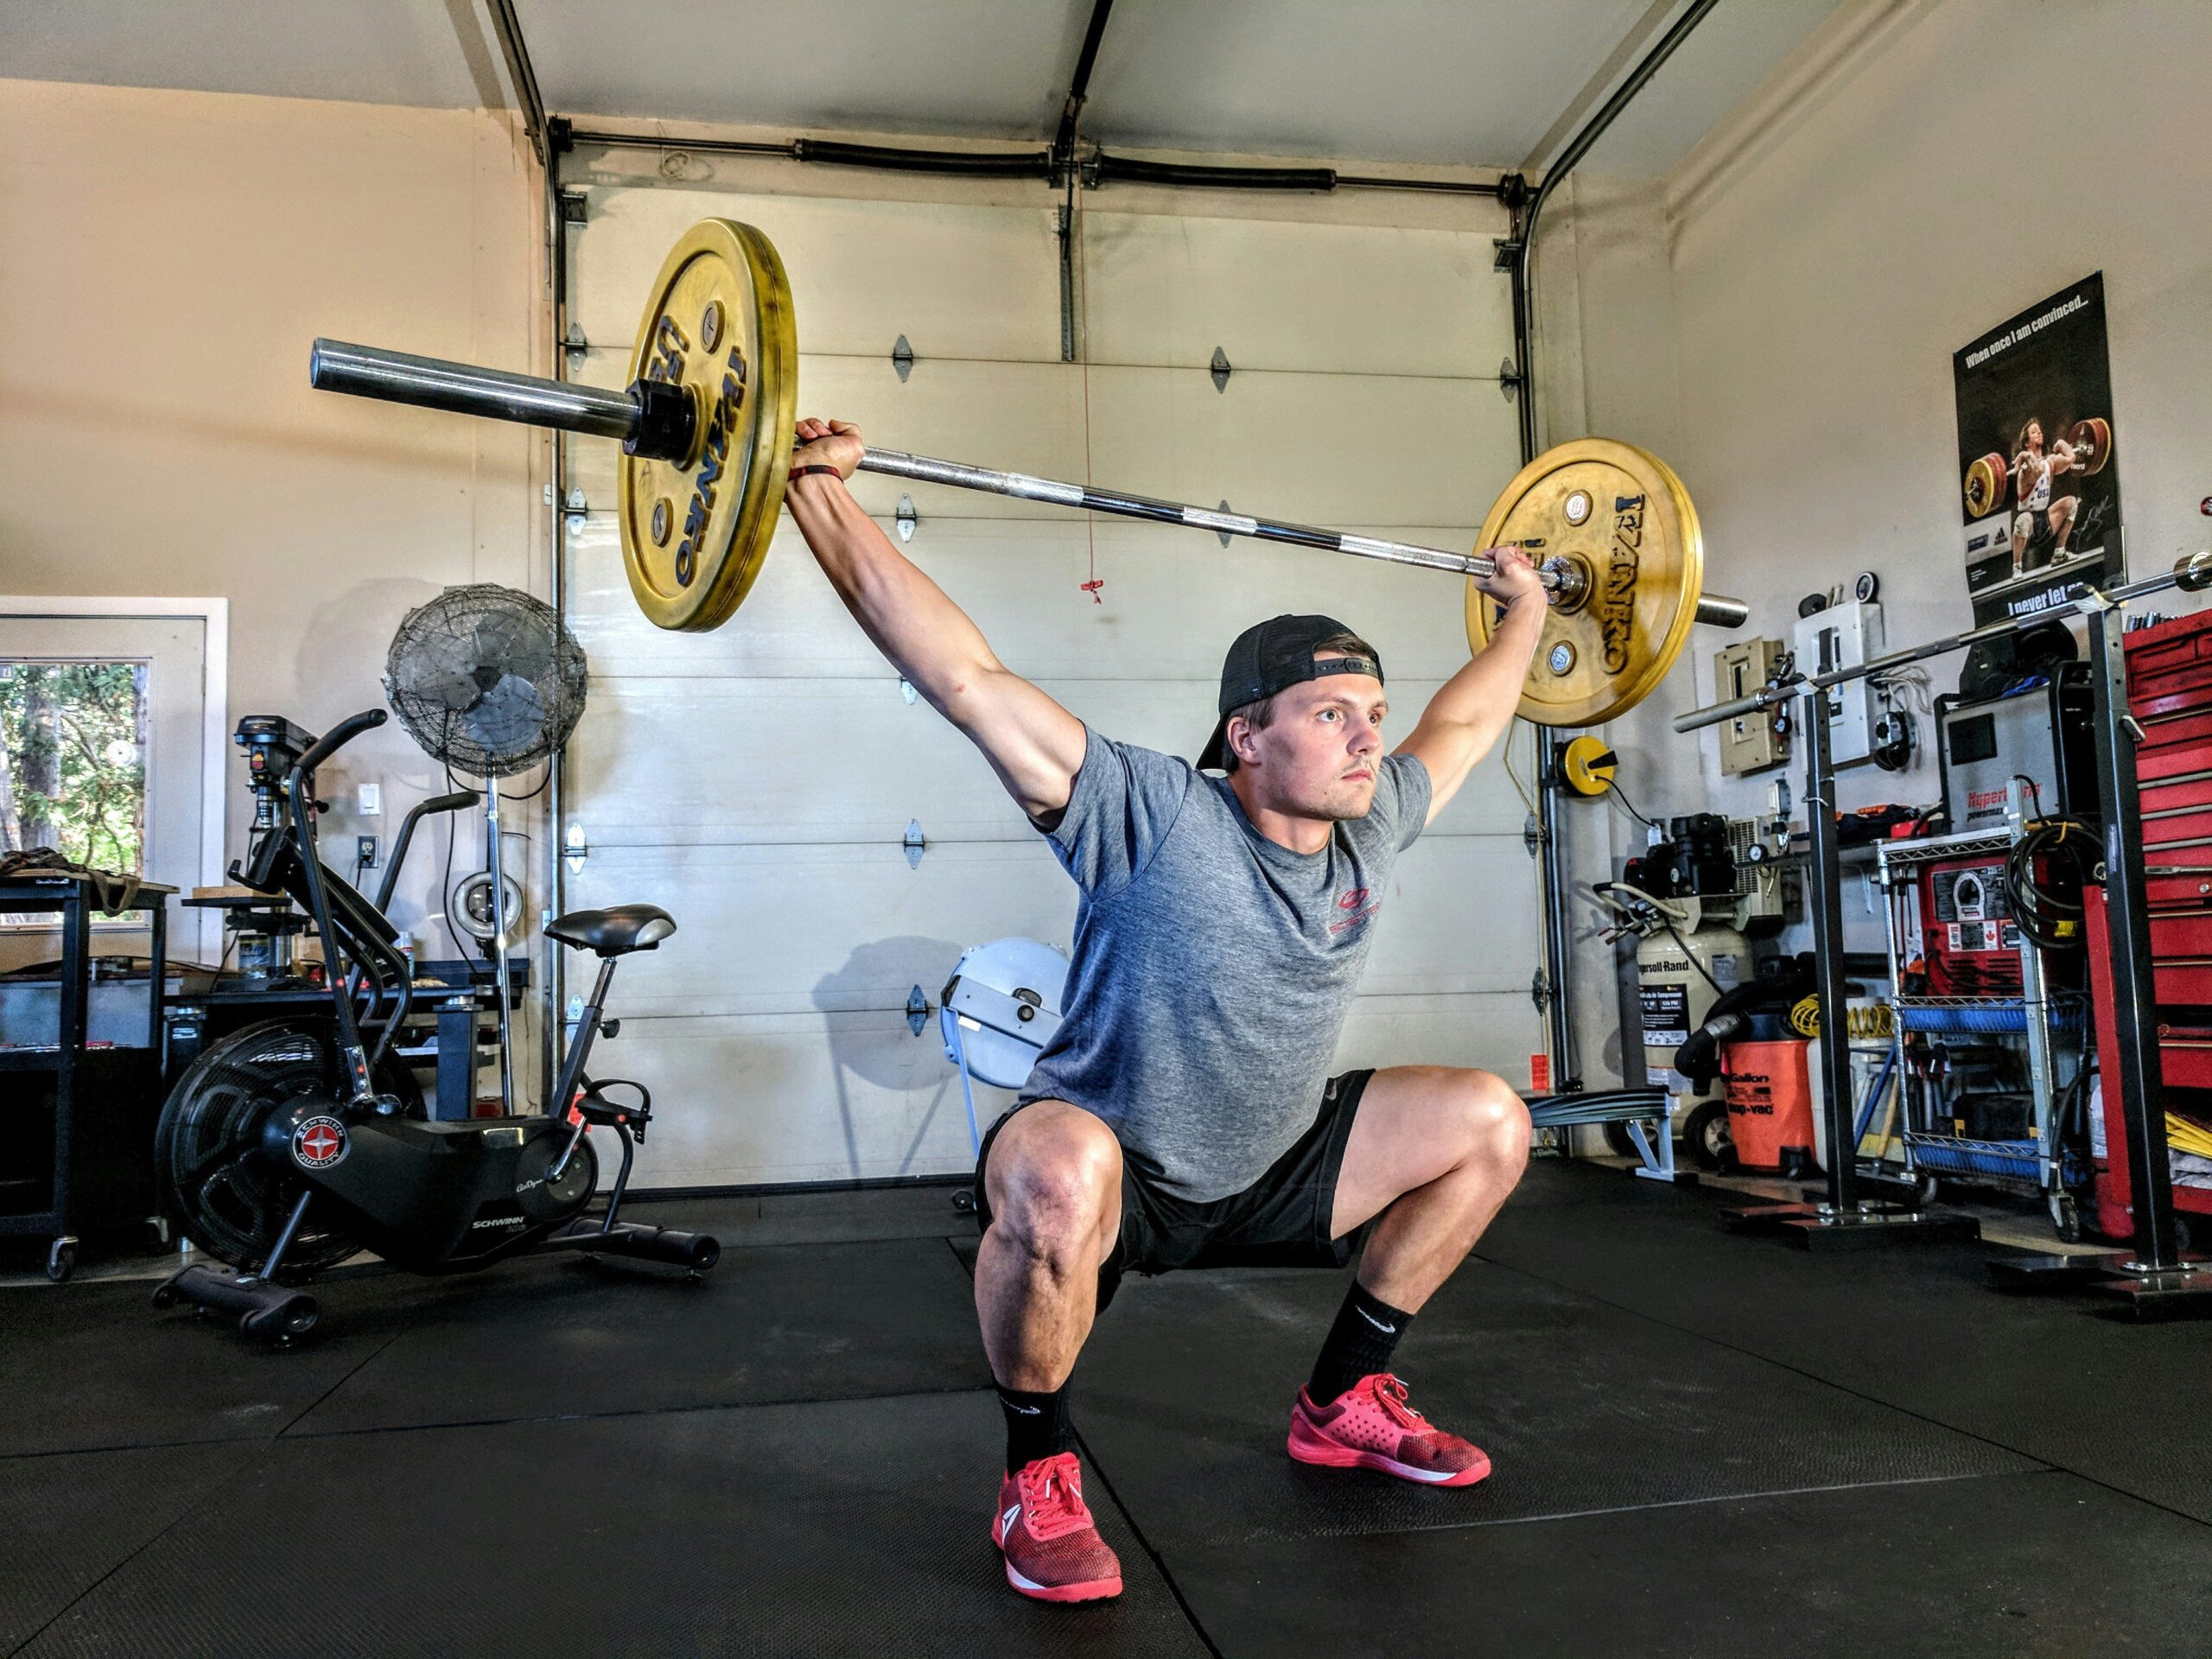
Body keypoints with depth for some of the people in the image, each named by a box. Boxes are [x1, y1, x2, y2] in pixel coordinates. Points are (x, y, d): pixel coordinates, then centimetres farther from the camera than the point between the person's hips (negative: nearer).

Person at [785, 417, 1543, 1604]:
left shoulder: (1372, 831, -6)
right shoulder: (1157, 821, -25)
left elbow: (1464, 723, 15)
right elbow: (965, 678, -29)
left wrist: (1525, 613, 26)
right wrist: (821, 497, -31)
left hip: (1266, 1174, 7)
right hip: (1109, 1180, -7)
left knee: (1489, 1123, 2)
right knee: (1061, 1172, -42)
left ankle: (1341, 1405, 16)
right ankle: (1038, 1484, -13)